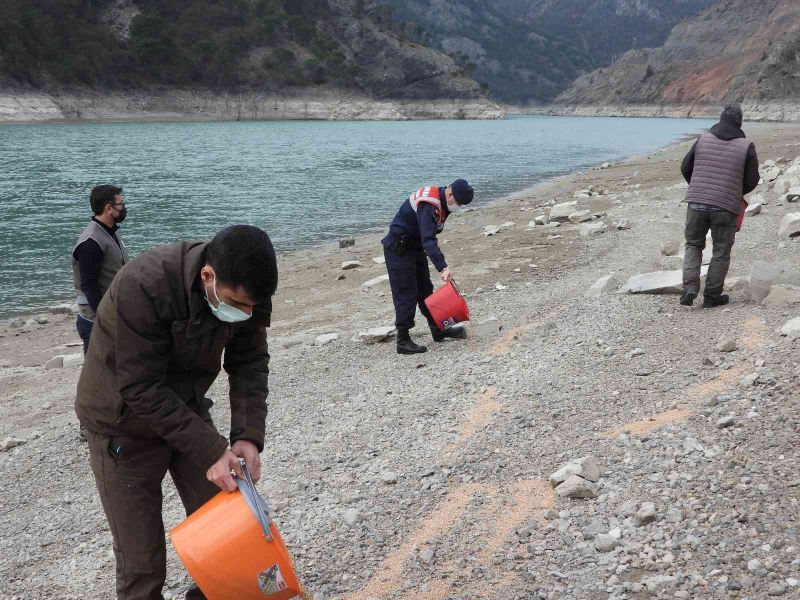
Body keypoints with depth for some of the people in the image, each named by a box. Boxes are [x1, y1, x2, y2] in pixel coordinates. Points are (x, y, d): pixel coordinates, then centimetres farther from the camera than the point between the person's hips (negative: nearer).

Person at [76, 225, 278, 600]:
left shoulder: (245, 290, -18)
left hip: (186, 410, 5)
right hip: (126, 424, -5)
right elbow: (141, 389, -31)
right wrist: (211, 451, -32)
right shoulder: (143, 286, -35)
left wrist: (248, 437, -23)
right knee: (143, 561, -2)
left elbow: (249, 364, -9)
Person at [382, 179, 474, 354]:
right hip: (398, 249, -10)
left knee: (425, 290, 16)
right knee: (406, 295, -8)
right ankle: (403, 341, -3)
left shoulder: (441, 202, 2)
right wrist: (442, 268, -46)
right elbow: (428, 240, -39)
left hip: (415, 246, 10)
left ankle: (438, 330, 26)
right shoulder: (428, 205, -30)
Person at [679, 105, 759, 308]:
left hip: (697, 202, 2)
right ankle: (711, 296, 15)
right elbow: (752, 180, 0)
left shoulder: (703, 139, 4)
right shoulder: (746, 146, -2)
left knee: (693, 245, 18)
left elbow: (686, 168, 9)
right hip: (726, 207, -2)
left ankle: (690, 286, -1)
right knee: (721, 253, 11)